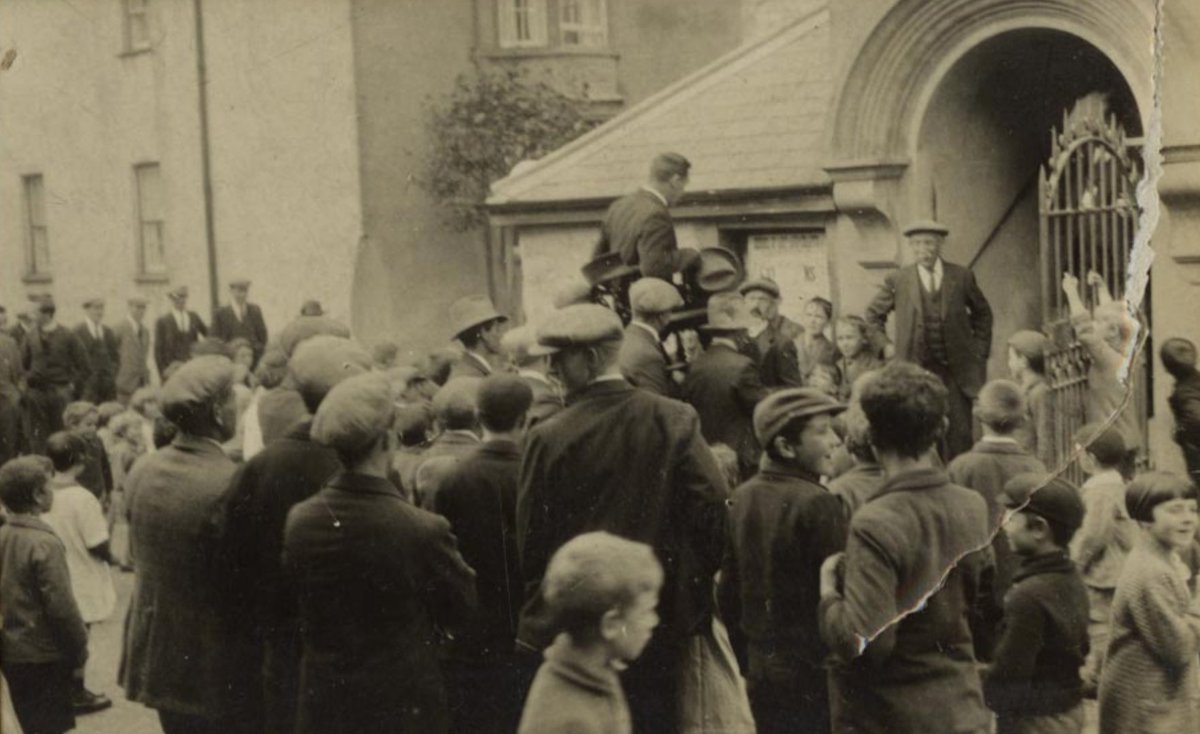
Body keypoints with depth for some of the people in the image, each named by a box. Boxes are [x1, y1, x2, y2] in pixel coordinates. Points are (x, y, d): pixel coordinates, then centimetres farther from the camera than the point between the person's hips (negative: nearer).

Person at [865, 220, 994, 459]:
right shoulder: (898, 280, 1)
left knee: (960, 434, -2)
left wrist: (980, 351, 9)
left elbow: (982, 313, 16)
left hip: (957, 370, 1)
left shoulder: (962, 277, 2)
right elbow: (873, 314, 14)